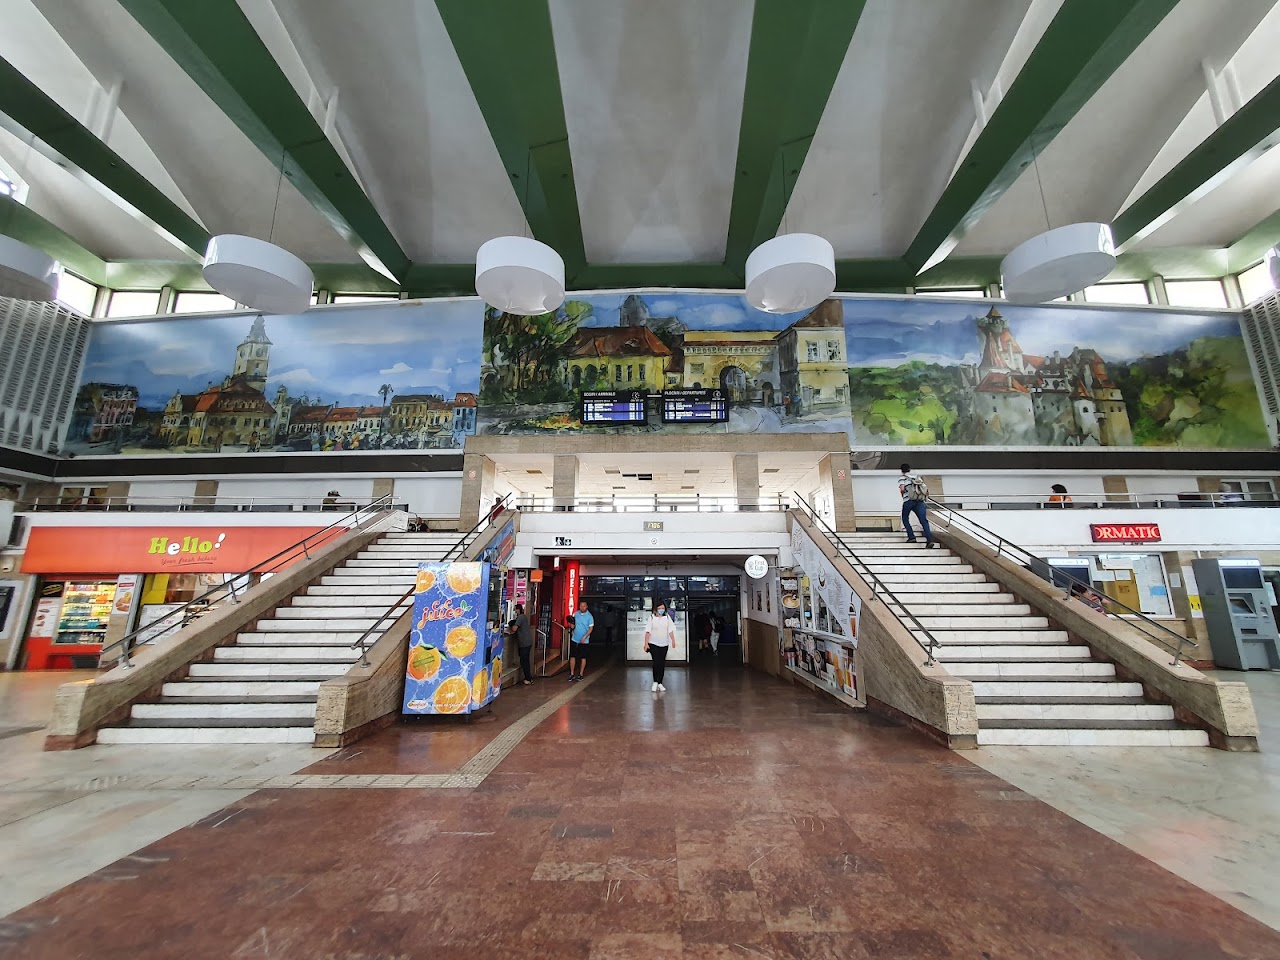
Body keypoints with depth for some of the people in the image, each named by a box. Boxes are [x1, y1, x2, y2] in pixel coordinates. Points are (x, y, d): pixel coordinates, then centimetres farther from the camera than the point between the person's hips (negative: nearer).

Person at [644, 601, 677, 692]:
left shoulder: (667, 618, 3)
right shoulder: (652, 618, -5)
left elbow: (670, 630, 1)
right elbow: (648, 631, -7)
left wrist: (673, 641, -9)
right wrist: (646, 643, -12)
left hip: (664, 644, 3)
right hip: (653, 644, -3)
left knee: (662, 664, 6)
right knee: (656, 662, -10)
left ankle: (660, 683, 18)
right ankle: (655, 682, 5)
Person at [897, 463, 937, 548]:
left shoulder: (902, 477, 8)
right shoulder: (916, 476, 24)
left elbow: (902, 488, -10)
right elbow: (926, 489, 18)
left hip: (908, 500, -4)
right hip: (920, 501, 4)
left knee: (905, 519, 17)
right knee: (924, 521, -8)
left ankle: (911, 537, 6)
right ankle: (930, 539, -24)